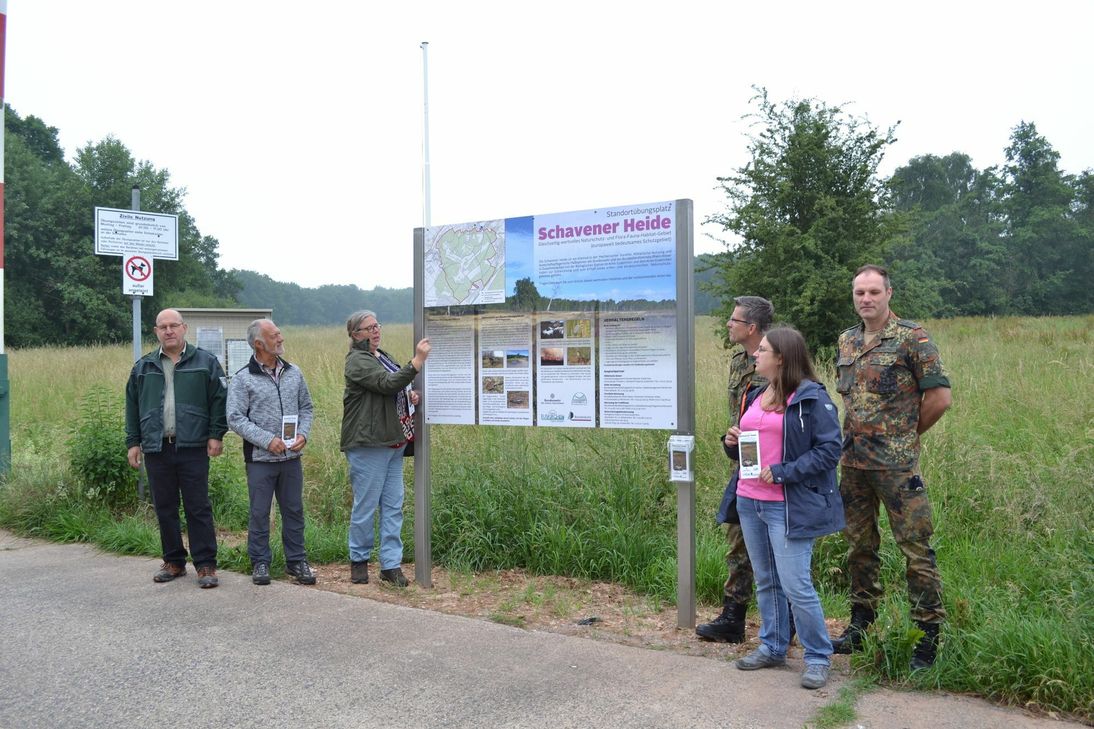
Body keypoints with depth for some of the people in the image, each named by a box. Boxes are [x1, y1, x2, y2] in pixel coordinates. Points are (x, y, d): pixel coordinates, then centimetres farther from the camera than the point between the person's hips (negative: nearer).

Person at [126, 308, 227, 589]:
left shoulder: (205, 362, 3)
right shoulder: (143, 367, 12)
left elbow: (219, 399, 1)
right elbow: (132, 406, 15)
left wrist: (216, 435, -6)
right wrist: (133, 442, 10)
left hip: (193, 448, -3)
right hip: (156, 449, 4)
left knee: (198, 508, -1)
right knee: (165, 509, 10)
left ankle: (205, 565, 4)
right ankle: (173, 562, 22)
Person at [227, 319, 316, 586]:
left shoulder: (294, 373, 7)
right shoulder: (242, 379, -6)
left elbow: (306, 407, 13)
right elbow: (235, 418, -9)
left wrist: (303, 434, -4)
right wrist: (267, 440, -16)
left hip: (291, 456, 4)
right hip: (260, 458, -4)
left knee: (294, 510, 10)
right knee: (259, 512, 5)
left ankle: (296, 561, 21)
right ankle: (260, 562, 19)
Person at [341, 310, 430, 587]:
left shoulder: (382, 356, 18)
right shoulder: (357, 360, -9)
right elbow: (387, 384, -24)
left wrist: (409, 395, 9)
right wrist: (417, 362, -28)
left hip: (393, 442, 8)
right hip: (368, 444, -8)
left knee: (393, 506, 7)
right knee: (366, 505, 1)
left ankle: (391, 564, 12)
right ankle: (359, 560, 17)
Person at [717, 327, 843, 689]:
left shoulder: (811, 398, -9)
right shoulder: (755, 396, 15)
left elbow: (830, 448, -14)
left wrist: (784, 472, -19)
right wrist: (732, 442, 2)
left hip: (787, 506, -8)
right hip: (749, 501, 8)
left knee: (796, 585, -6)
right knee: (765, 581, 17)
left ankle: (818, 657, 12)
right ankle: (772, 647, 31)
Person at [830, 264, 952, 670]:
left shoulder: (912, 338, -8)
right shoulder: (846, 342, 11)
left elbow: (939, 397, -9)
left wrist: (904, 435, 0)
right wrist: (858, 435, 14)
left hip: (896, 464, -6)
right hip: (853, 462, 6)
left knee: (916, 548, -2)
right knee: (859, 545, 14)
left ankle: (929, 633, 10)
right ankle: (860, 625, 27)